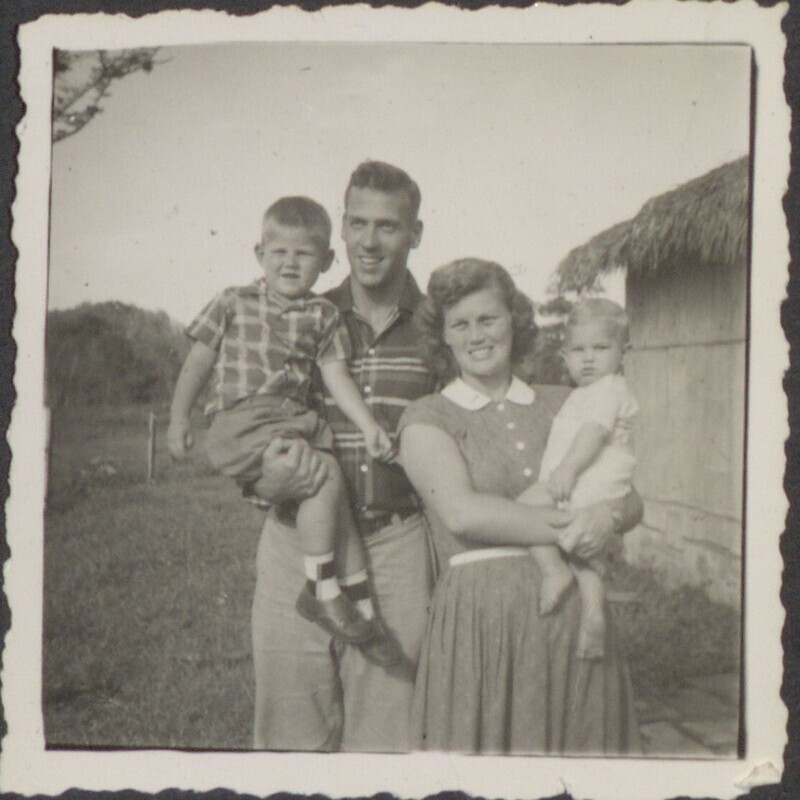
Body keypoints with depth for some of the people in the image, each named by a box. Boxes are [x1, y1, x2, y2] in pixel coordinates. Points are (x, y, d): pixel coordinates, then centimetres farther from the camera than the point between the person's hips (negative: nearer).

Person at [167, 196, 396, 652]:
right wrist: (179, 417, 10)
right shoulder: (234, 303, 10)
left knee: (339, 495, -9)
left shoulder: (323, 315, 14)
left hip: (298, 418, 4)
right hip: (243, 420, -4)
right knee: (325, 475, -25)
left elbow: (336, 375, 8)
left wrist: (369, 426, -3)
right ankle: (320, 588, -17)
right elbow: (200, 361, 13)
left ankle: (362, 602, 4)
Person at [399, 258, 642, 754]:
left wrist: (608, 515, -10)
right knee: (484, 740, -2)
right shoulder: (426, 419, 4)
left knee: (580, 740, 6)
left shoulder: (561, 406, 15)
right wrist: (570, 530, -11)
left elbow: (632, 501, 13)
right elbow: (462, 512, -12)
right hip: (480, 616, -3)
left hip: (575, 611, 4)